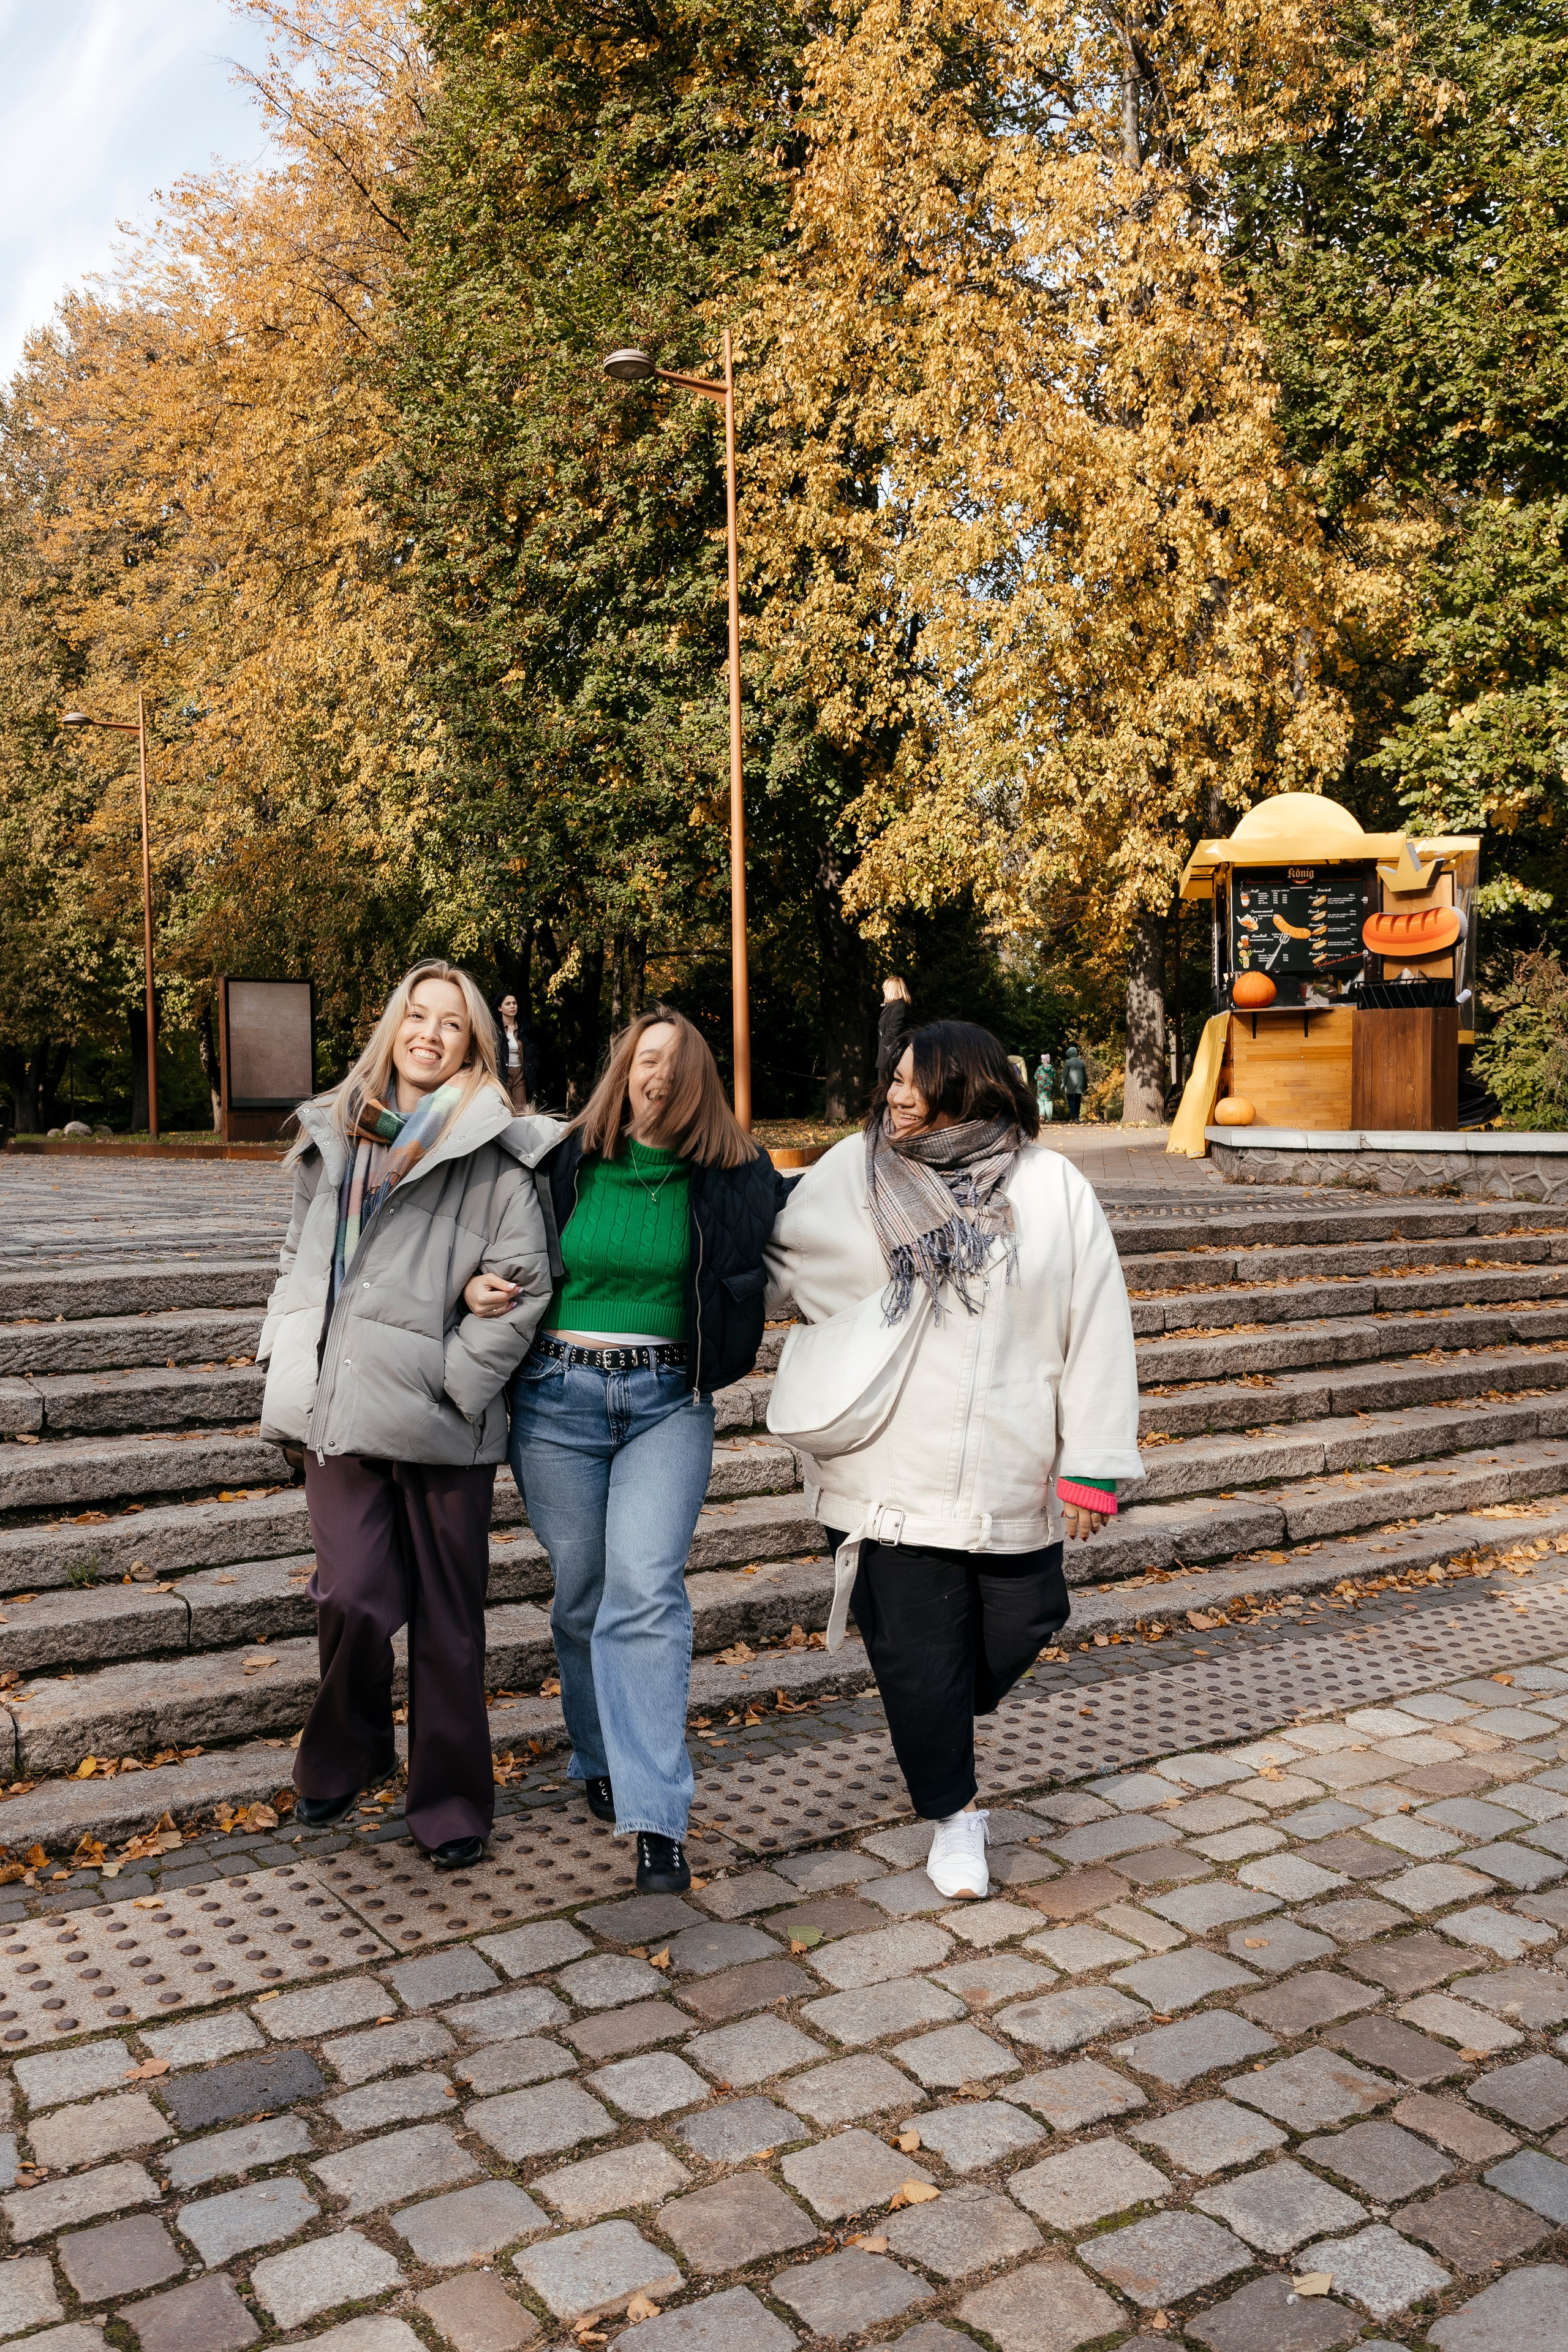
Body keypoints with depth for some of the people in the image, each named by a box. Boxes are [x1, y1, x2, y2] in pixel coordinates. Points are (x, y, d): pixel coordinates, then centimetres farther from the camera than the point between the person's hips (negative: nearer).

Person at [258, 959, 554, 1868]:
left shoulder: (492, 1149, -2)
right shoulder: (334, 1132, 14)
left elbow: (527, 1282, -6)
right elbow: (300, 1255, 23)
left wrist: (455, 1379, -10)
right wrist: (288, 1360, 13)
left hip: (439, 1420, -3)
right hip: (342, 1408, 3)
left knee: (447, 1618, 6)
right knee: (354, 1598, -4)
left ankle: (452, 1802, 23)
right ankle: (344, 1759, 25)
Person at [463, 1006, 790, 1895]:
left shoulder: (732, 1177, 1)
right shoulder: (566, 1163, 3)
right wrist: (479, 1285, -5)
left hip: (668, 1402, -1)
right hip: (559, 1396, 2)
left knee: (646, 1588, -13)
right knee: (583, 1590, 10)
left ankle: (656, 1819, -12)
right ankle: (602, 1761, 32)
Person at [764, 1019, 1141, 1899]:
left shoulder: (1054, 1188, -4)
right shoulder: (856, 1172, -1)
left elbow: (1098, 1332, -4)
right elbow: (776, 1247, 18)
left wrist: (1093, 1465, -5)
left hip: (1012, 1478, 1)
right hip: (891, 1473, 0)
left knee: (1020, 1626, 14)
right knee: (916, 1654, 4)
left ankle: (952, 1720, 47)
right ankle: (954, 1810, 28)